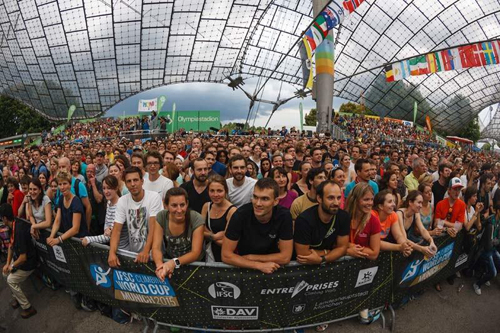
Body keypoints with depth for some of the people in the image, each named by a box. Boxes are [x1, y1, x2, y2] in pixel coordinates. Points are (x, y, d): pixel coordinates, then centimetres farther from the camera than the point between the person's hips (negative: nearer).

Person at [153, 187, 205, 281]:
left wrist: (174, 263, -33)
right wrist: (160, 265, -32)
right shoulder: (161, 217, -11)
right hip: (169, 260, 3)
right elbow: (156, 248, -12)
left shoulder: (196, 219, -19)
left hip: (193, 264, -3)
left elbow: (195, 253, -18)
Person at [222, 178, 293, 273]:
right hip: (244, 268, 0)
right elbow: (226, 255, -18)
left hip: (271, 268, 0)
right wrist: (259, 265, -24)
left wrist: (250, 257, -14)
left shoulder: (284, 216, -20)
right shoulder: (241, 214, -22)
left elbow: (285, 257, -15)